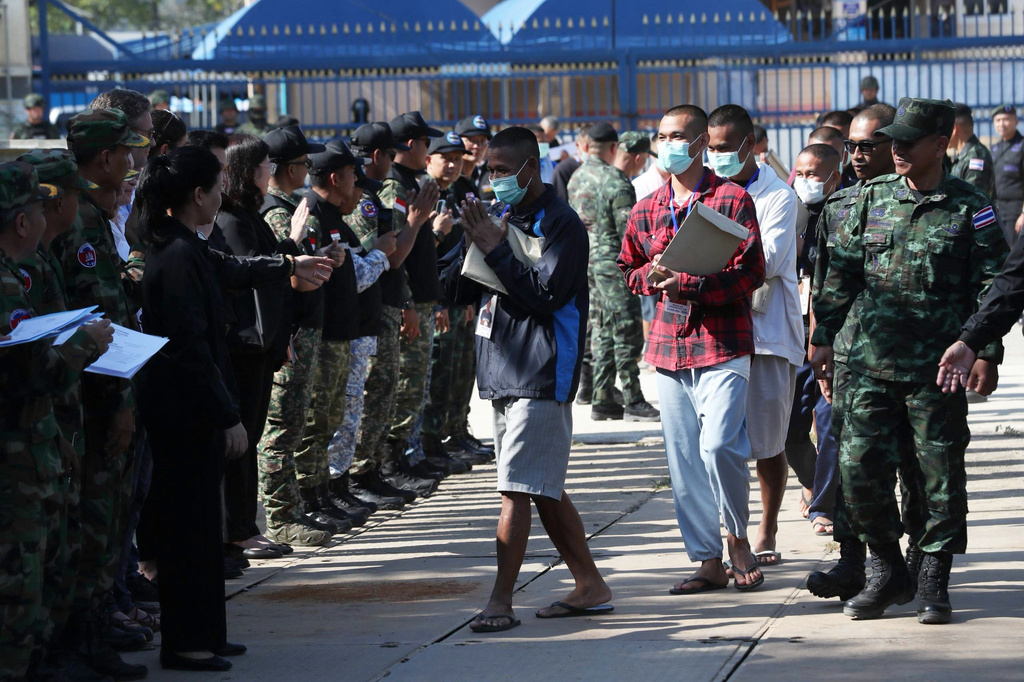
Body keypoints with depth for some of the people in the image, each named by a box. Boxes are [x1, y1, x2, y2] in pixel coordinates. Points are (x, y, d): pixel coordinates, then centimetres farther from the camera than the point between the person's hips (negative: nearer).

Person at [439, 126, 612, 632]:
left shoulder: (560, 224, -9)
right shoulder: (501, 216, 16)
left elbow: (546, 294, -20)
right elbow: (452, 289, 12)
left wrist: (495, 249, -18)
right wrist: (472, 245, -6)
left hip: (542, 376, -9)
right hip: (502, 374, 9)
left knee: (516, 489, -10)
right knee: (545, 491, 13)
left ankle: (501, 600, -9)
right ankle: (590, 587, 20)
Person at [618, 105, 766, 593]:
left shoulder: (732, 200, -3)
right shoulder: (647, 210, 13)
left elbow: (751, 272, -10)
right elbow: (628, 269, 21)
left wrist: (688, 284, -20)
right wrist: (654, 278, -2)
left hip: (723, 344, -5)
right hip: (669, 346, 5)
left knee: (719, 446, -17)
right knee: (684, 459, 5)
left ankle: (739, 535, 7)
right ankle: (708, 562, 13)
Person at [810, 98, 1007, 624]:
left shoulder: (969, 208, 0)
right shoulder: (871, 199, 8)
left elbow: (993, 285, 0)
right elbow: (841, 272, 13)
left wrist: (985, 352, -6)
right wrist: (823, 337, 11)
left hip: (939, 366, -3)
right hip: (871, 361, 3)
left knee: (941, 472, 2)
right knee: (860, 467, -1)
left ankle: (933, 582, 14)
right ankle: (886, 571, 16)